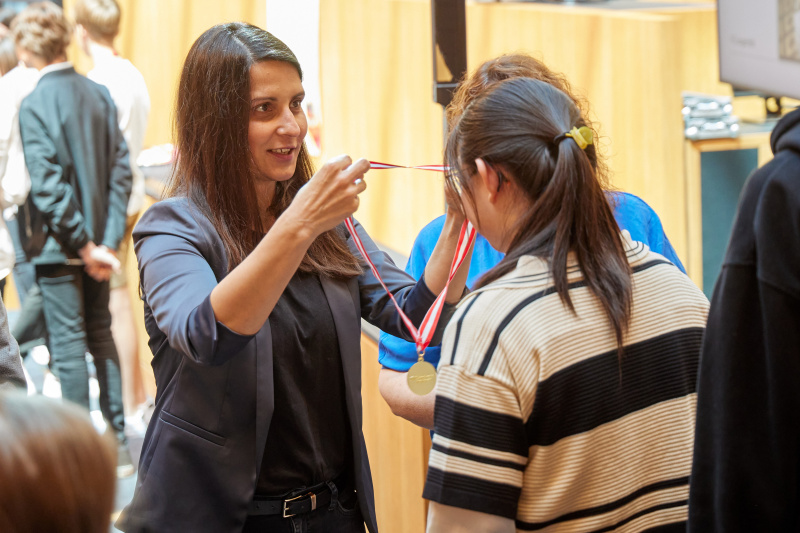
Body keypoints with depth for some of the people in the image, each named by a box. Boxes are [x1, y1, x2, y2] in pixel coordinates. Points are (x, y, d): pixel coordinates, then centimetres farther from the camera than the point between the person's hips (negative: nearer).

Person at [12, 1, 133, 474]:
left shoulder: (34, 105, -15)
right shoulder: (100, 94, 2)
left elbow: (48, 185, -20)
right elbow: (121, 170, 1)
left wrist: (83, 244, -14)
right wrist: (107, 241, -1)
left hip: (59, 245, -6)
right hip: (99, 240, 6)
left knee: (68, 345, 1)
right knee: (102, 336, 16)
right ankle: (118, 443, 19)